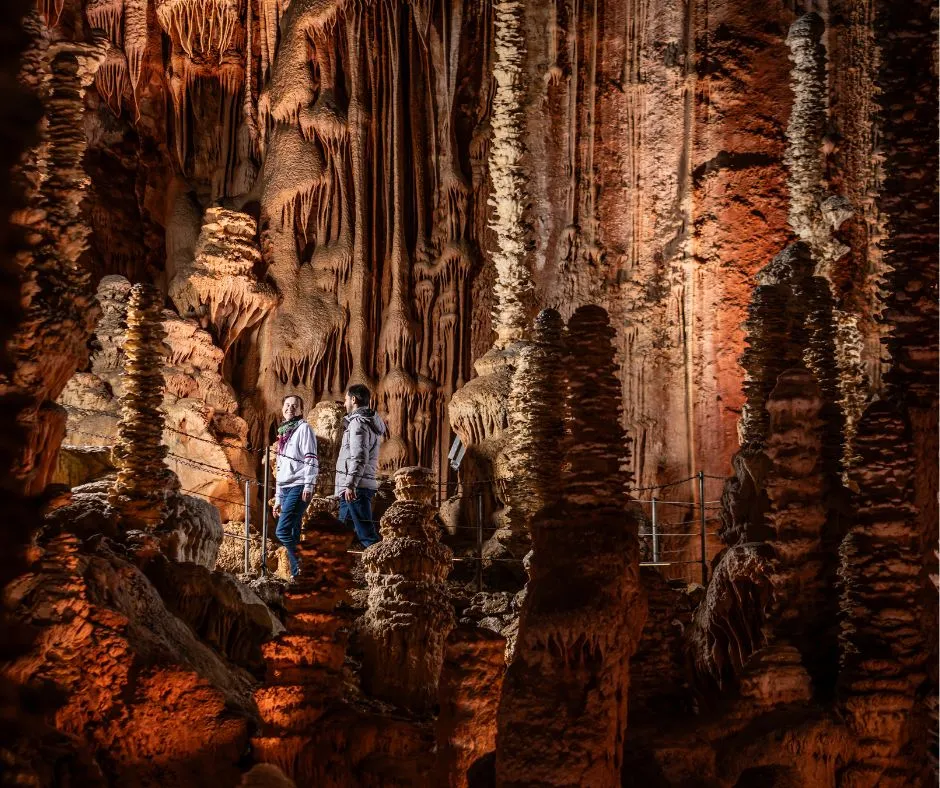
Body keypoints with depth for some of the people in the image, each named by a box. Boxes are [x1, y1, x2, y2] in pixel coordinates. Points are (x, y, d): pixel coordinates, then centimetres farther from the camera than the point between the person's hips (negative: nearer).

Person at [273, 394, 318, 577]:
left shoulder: (303, 429, -1)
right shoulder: (283, 433, 23)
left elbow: (311, 459, -11)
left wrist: (309, 485, -22)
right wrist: (278, 499, 23)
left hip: (298, 488, -8)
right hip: (285, 489, 8)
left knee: (282, 531, -17)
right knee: (293, 536, 3)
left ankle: (305, 568, -14)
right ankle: (297, 573, 3)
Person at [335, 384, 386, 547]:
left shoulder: (358, 422, -11)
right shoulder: (370, 421, 19)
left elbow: (359, 457, -21)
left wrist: (350, 484, -23)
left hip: (356, 487, -10)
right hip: (364, 485, 10)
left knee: (365, 531, -11)